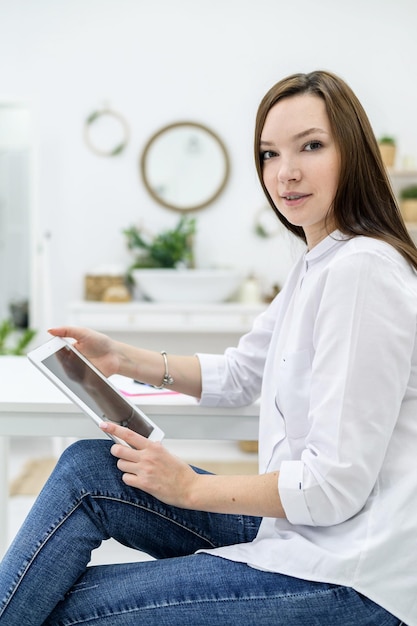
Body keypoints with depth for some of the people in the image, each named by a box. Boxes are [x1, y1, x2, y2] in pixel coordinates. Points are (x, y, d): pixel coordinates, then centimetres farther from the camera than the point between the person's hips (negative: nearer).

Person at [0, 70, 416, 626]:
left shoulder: (363, 269, -21)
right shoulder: (316, 266, 11)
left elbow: (335, 485, -23)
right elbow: (238, 375, 20)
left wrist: (191, 488, -13)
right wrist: (123, 359, 8)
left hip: (350, 578, -9)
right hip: (296, 530, 9)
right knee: (86, 468, 1)